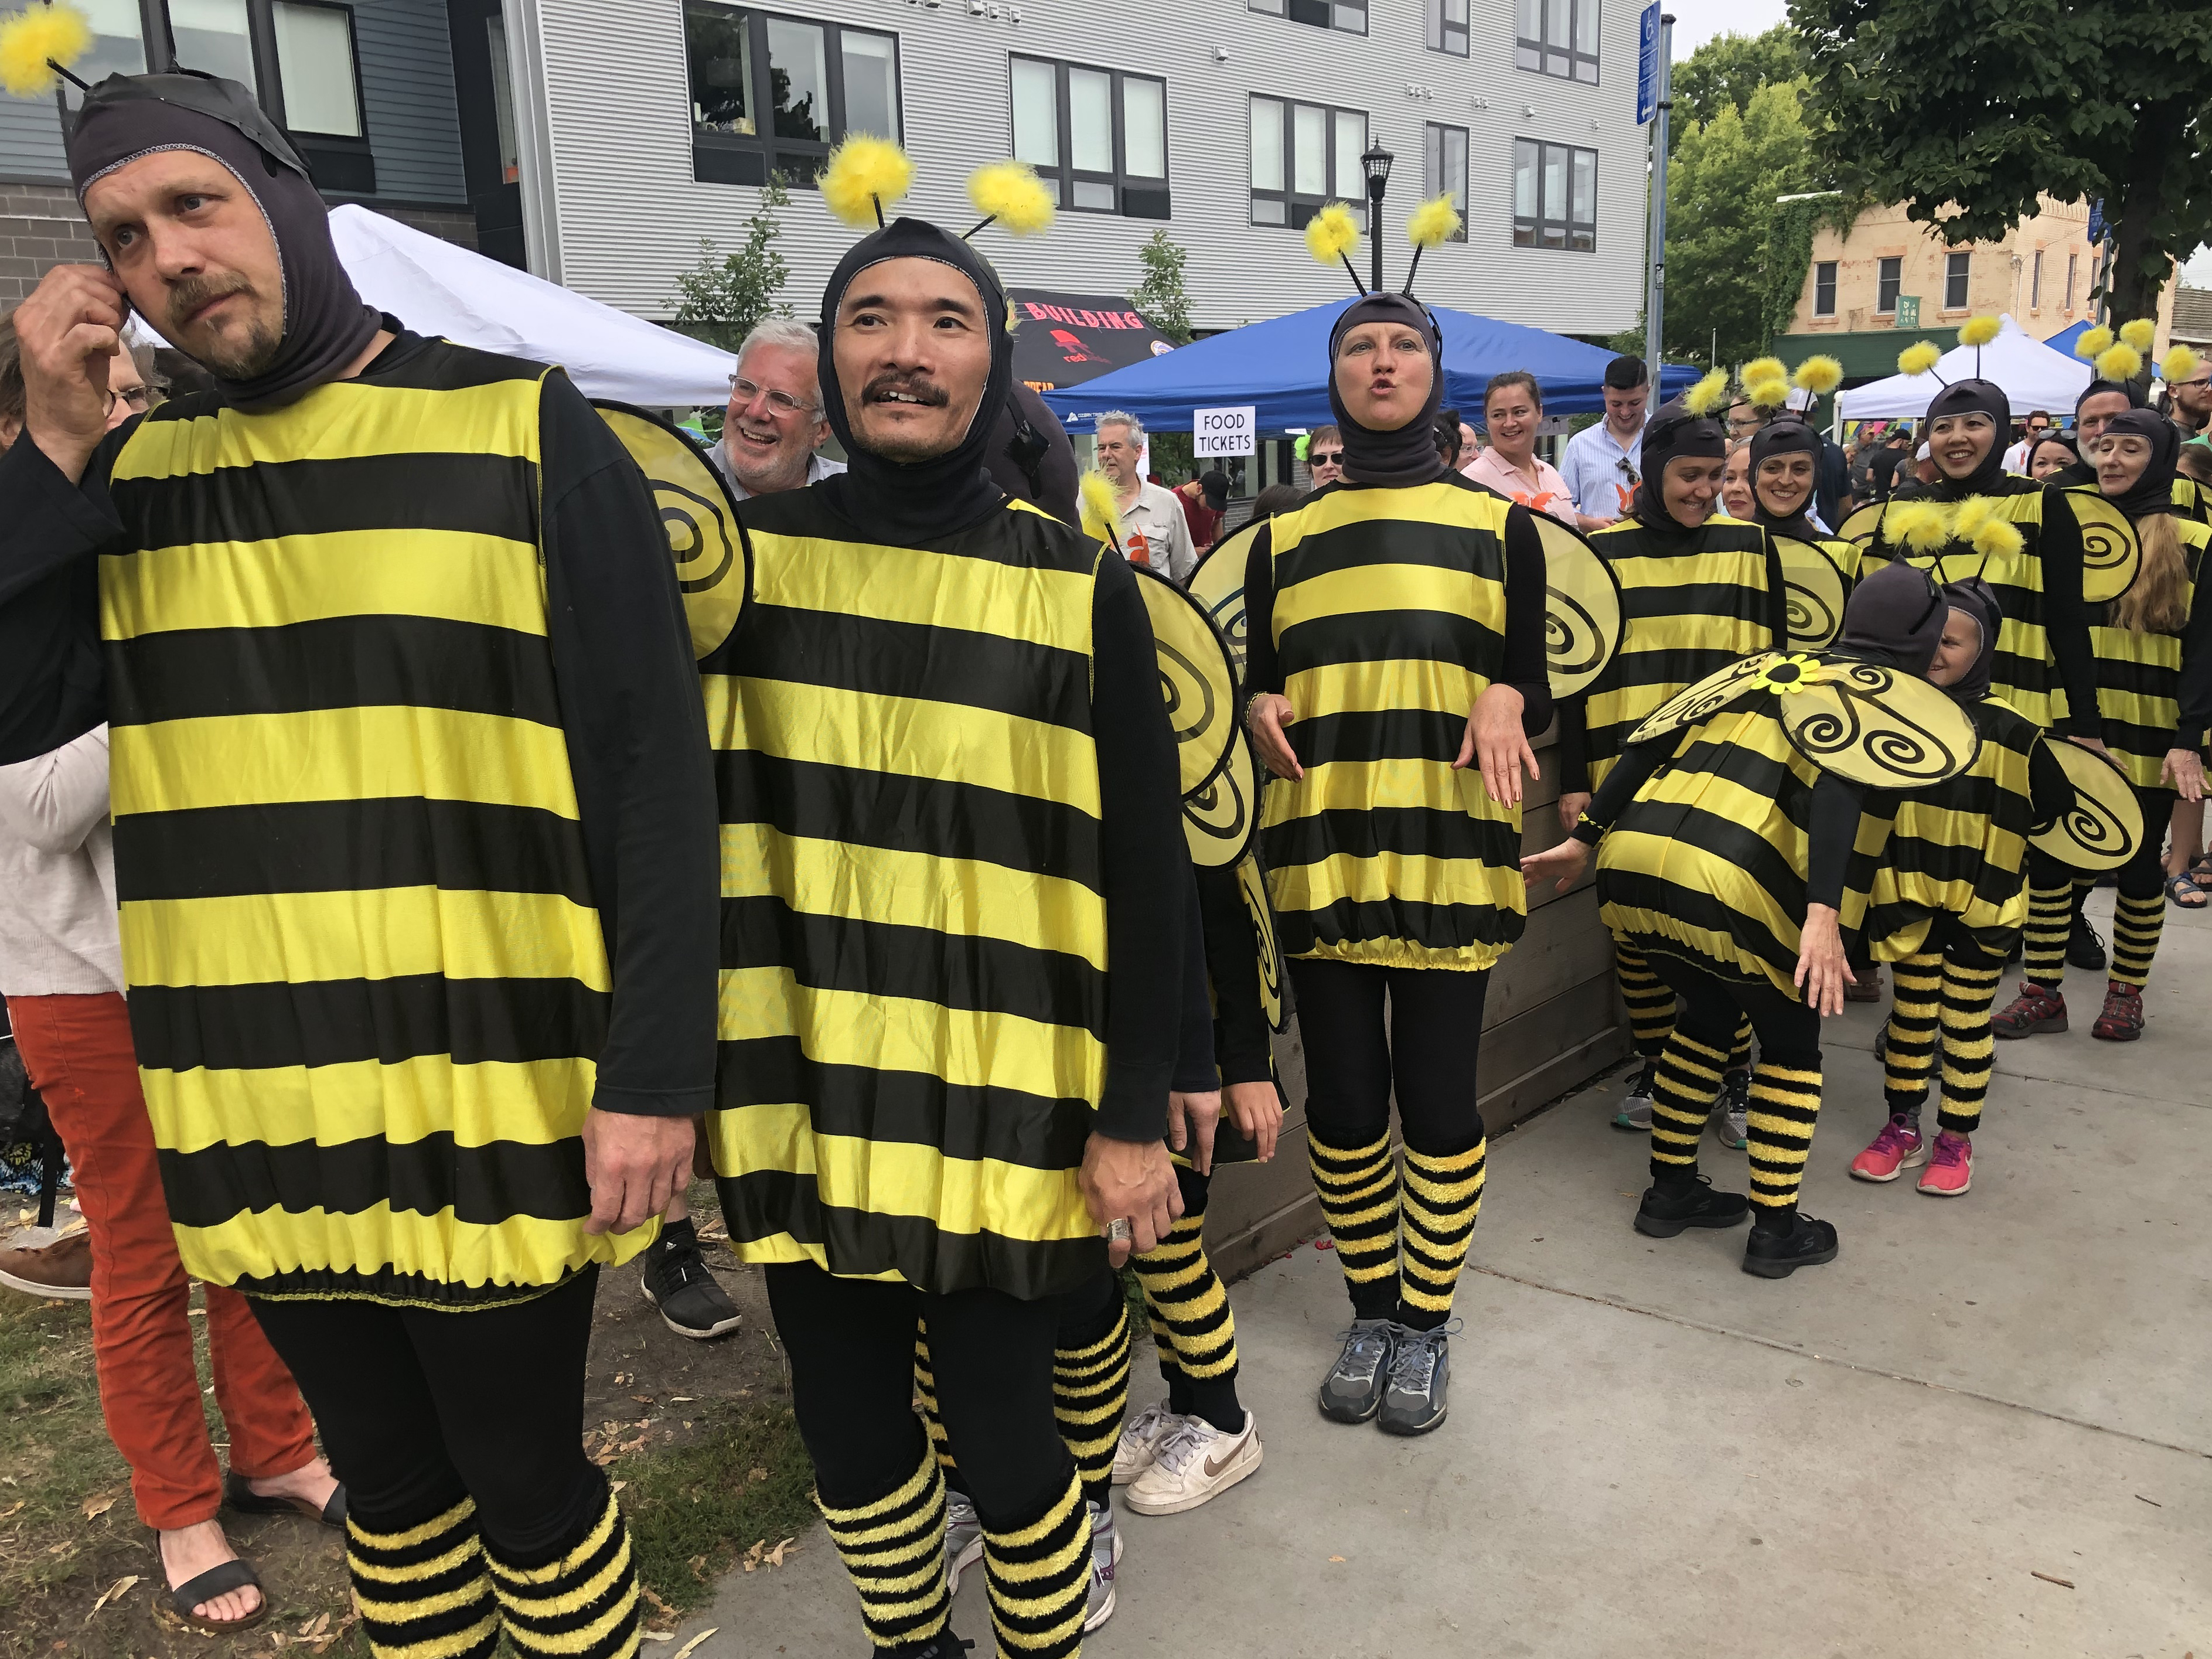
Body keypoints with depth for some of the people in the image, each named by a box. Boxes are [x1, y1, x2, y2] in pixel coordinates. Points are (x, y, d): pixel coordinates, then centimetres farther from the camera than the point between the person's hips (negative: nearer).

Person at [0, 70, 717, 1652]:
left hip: (490, 1109, -4)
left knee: (526, 1482, 10)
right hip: (262, 1116, 5)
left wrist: (657, 1074, -14)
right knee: (388, 1479, 21)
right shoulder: (131, 477, 8)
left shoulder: (522, 430, -8)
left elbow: (653, 765, -11)